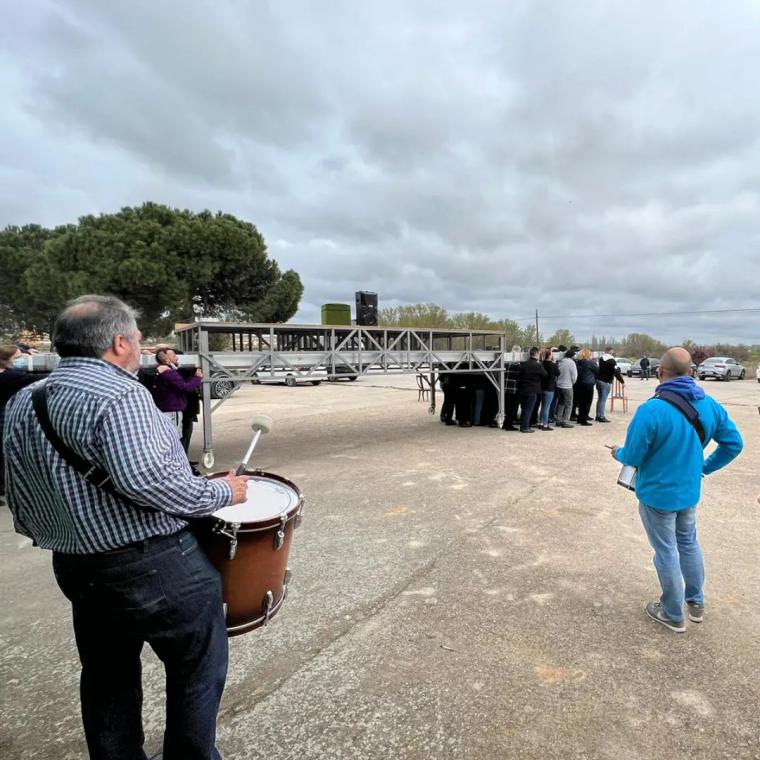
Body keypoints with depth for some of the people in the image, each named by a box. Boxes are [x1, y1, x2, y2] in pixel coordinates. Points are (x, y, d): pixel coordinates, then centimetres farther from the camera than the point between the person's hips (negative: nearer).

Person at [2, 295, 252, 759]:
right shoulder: (118, 395, -20)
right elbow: (144, 479, -32)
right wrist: (221, 492, -20)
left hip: (77, 571, 9)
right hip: (158, 566, -8)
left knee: (107, 682, 24)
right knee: (197, 670, 13)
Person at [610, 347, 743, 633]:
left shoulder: (651, 410, -28)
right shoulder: (710, 405, -6)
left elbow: (633, 457, -20)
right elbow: (734, 444, 4)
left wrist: (618, 453, 3)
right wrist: (704, 467, 13)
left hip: (657, 494, -6)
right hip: (689, 492, 6)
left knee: (666, 552, 10)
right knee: (689, 544, 26)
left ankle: (673, 615, 28)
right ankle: (696, 603, 43)